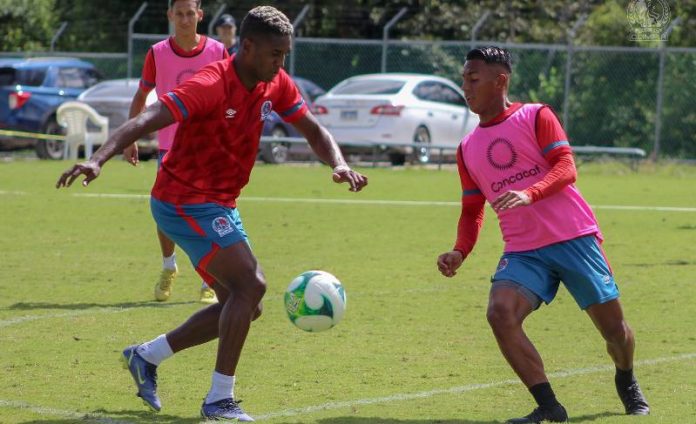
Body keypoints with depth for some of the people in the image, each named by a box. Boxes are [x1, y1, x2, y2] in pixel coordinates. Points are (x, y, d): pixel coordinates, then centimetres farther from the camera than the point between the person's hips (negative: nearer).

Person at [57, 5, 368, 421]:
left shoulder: (276, 86, 1)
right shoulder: (211, 85, -23)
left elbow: (314, 130, 12)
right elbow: (145, 121, -33)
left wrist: (340, 165, -10)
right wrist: (97, 161, -47)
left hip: (220, 206, 9)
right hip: (186, 202, -9)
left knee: (243, 304, 10)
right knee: (251, 285, -20)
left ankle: (147, 356, 23)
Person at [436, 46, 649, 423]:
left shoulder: (536, 117, 0)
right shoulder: (468, 148, 15)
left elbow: (566, 168, -12)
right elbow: (472, 211, 19)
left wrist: (529, 194, -30)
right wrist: (459, 252, 0)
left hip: (574, 239, -3)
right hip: (522, 251, 3)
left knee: (612, 326, 1)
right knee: (500, 313, -24)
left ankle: (627, 384, 36)